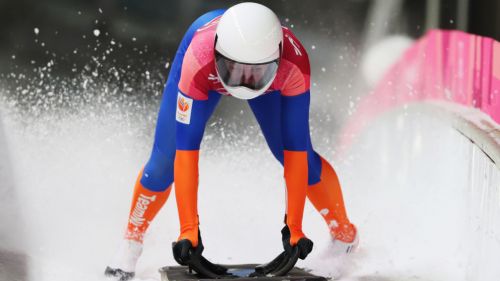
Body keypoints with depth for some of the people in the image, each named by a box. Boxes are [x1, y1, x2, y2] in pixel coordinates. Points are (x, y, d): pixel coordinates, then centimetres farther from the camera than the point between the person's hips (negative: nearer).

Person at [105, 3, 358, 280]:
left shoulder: (294, 63, -42)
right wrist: (188, 229, -43)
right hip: (209, 68, -1)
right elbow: (186, 150, -43)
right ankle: (132, 241, 20)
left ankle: (344, 235, 17)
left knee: (301, 156, -9)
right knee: (165, 160, -6)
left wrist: (294, 228, -35)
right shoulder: (198, 60, -46)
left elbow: (295, 149, -36)